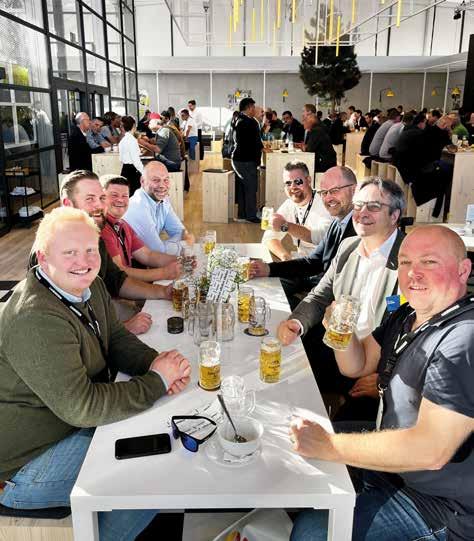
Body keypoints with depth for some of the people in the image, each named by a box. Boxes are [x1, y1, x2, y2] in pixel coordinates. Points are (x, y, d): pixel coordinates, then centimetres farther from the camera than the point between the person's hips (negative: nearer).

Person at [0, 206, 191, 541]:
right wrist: (157, 381, -23)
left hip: (79, 420, 9)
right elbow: (81, 406, -31)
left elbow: (116, 339, 6)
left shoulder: (90, 287, -2)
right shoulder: (36, 319, -32)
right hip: (30, 459, -9)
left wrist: (157, 362, -14)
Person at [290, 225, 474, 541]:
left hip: (440, 505, -8)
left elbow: (429, 450, -32)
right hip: (394, 467, 9)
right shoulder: (409, 315, 3)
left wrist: (328, 446, -27)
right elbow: (357, 365, 10)